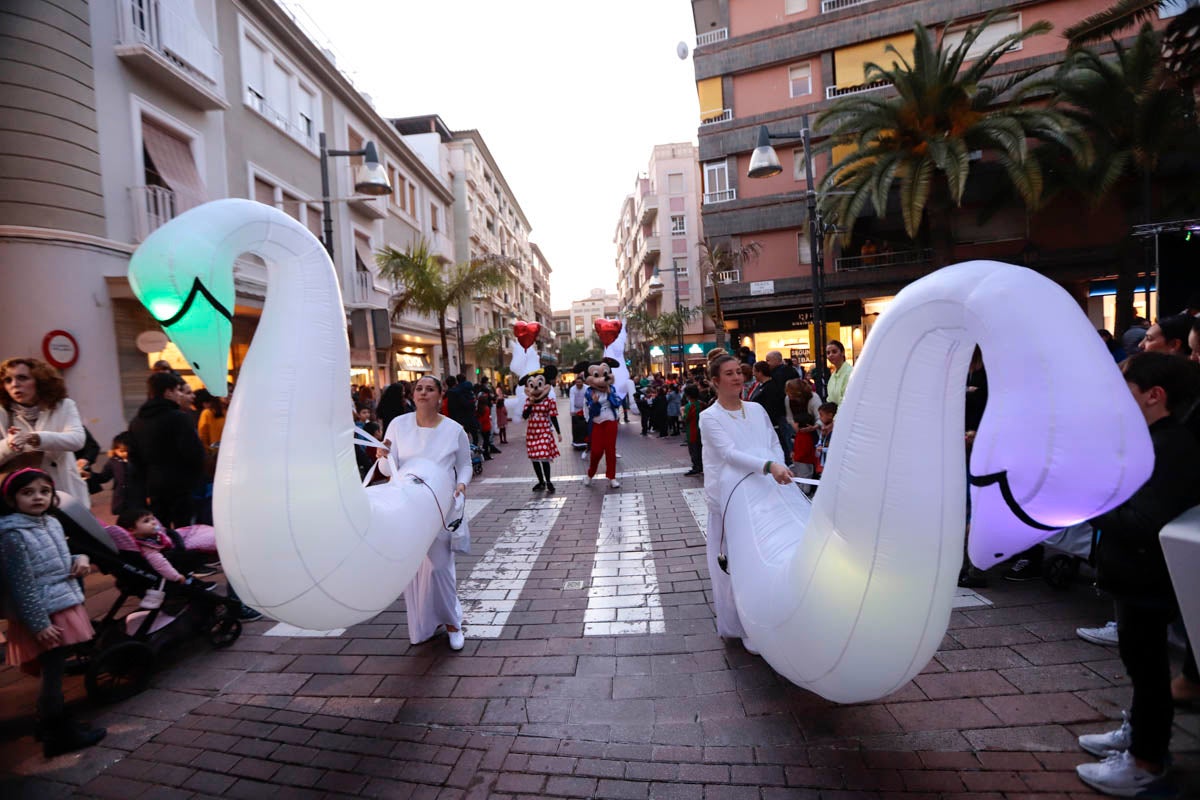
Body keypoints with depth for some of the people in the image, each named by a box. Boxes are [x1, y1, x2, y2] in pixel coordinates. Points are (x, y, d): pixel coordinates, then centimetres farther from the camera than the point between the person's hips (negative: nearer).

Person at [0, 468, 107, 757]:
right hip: (45, 616, -8)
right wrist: (38, 624, -18)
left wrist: (79, 559, 1)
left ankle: (51, 724, 33)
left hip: (64, 607, 8)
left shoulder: (51, 522, 8)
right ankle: (58, 735, 13)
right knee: (52, 674, 1)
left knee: (53, 673, 19)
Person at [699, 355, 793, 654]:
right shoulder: (709, 418, -4)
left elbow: (775, 444, 14)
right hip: (731, 497, -4)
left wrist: (779, 469, -7)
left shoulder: (757, 410, 13)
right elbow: (730, 453, -18)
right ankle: (744, 628, 13)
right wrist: (768, 466, -30)